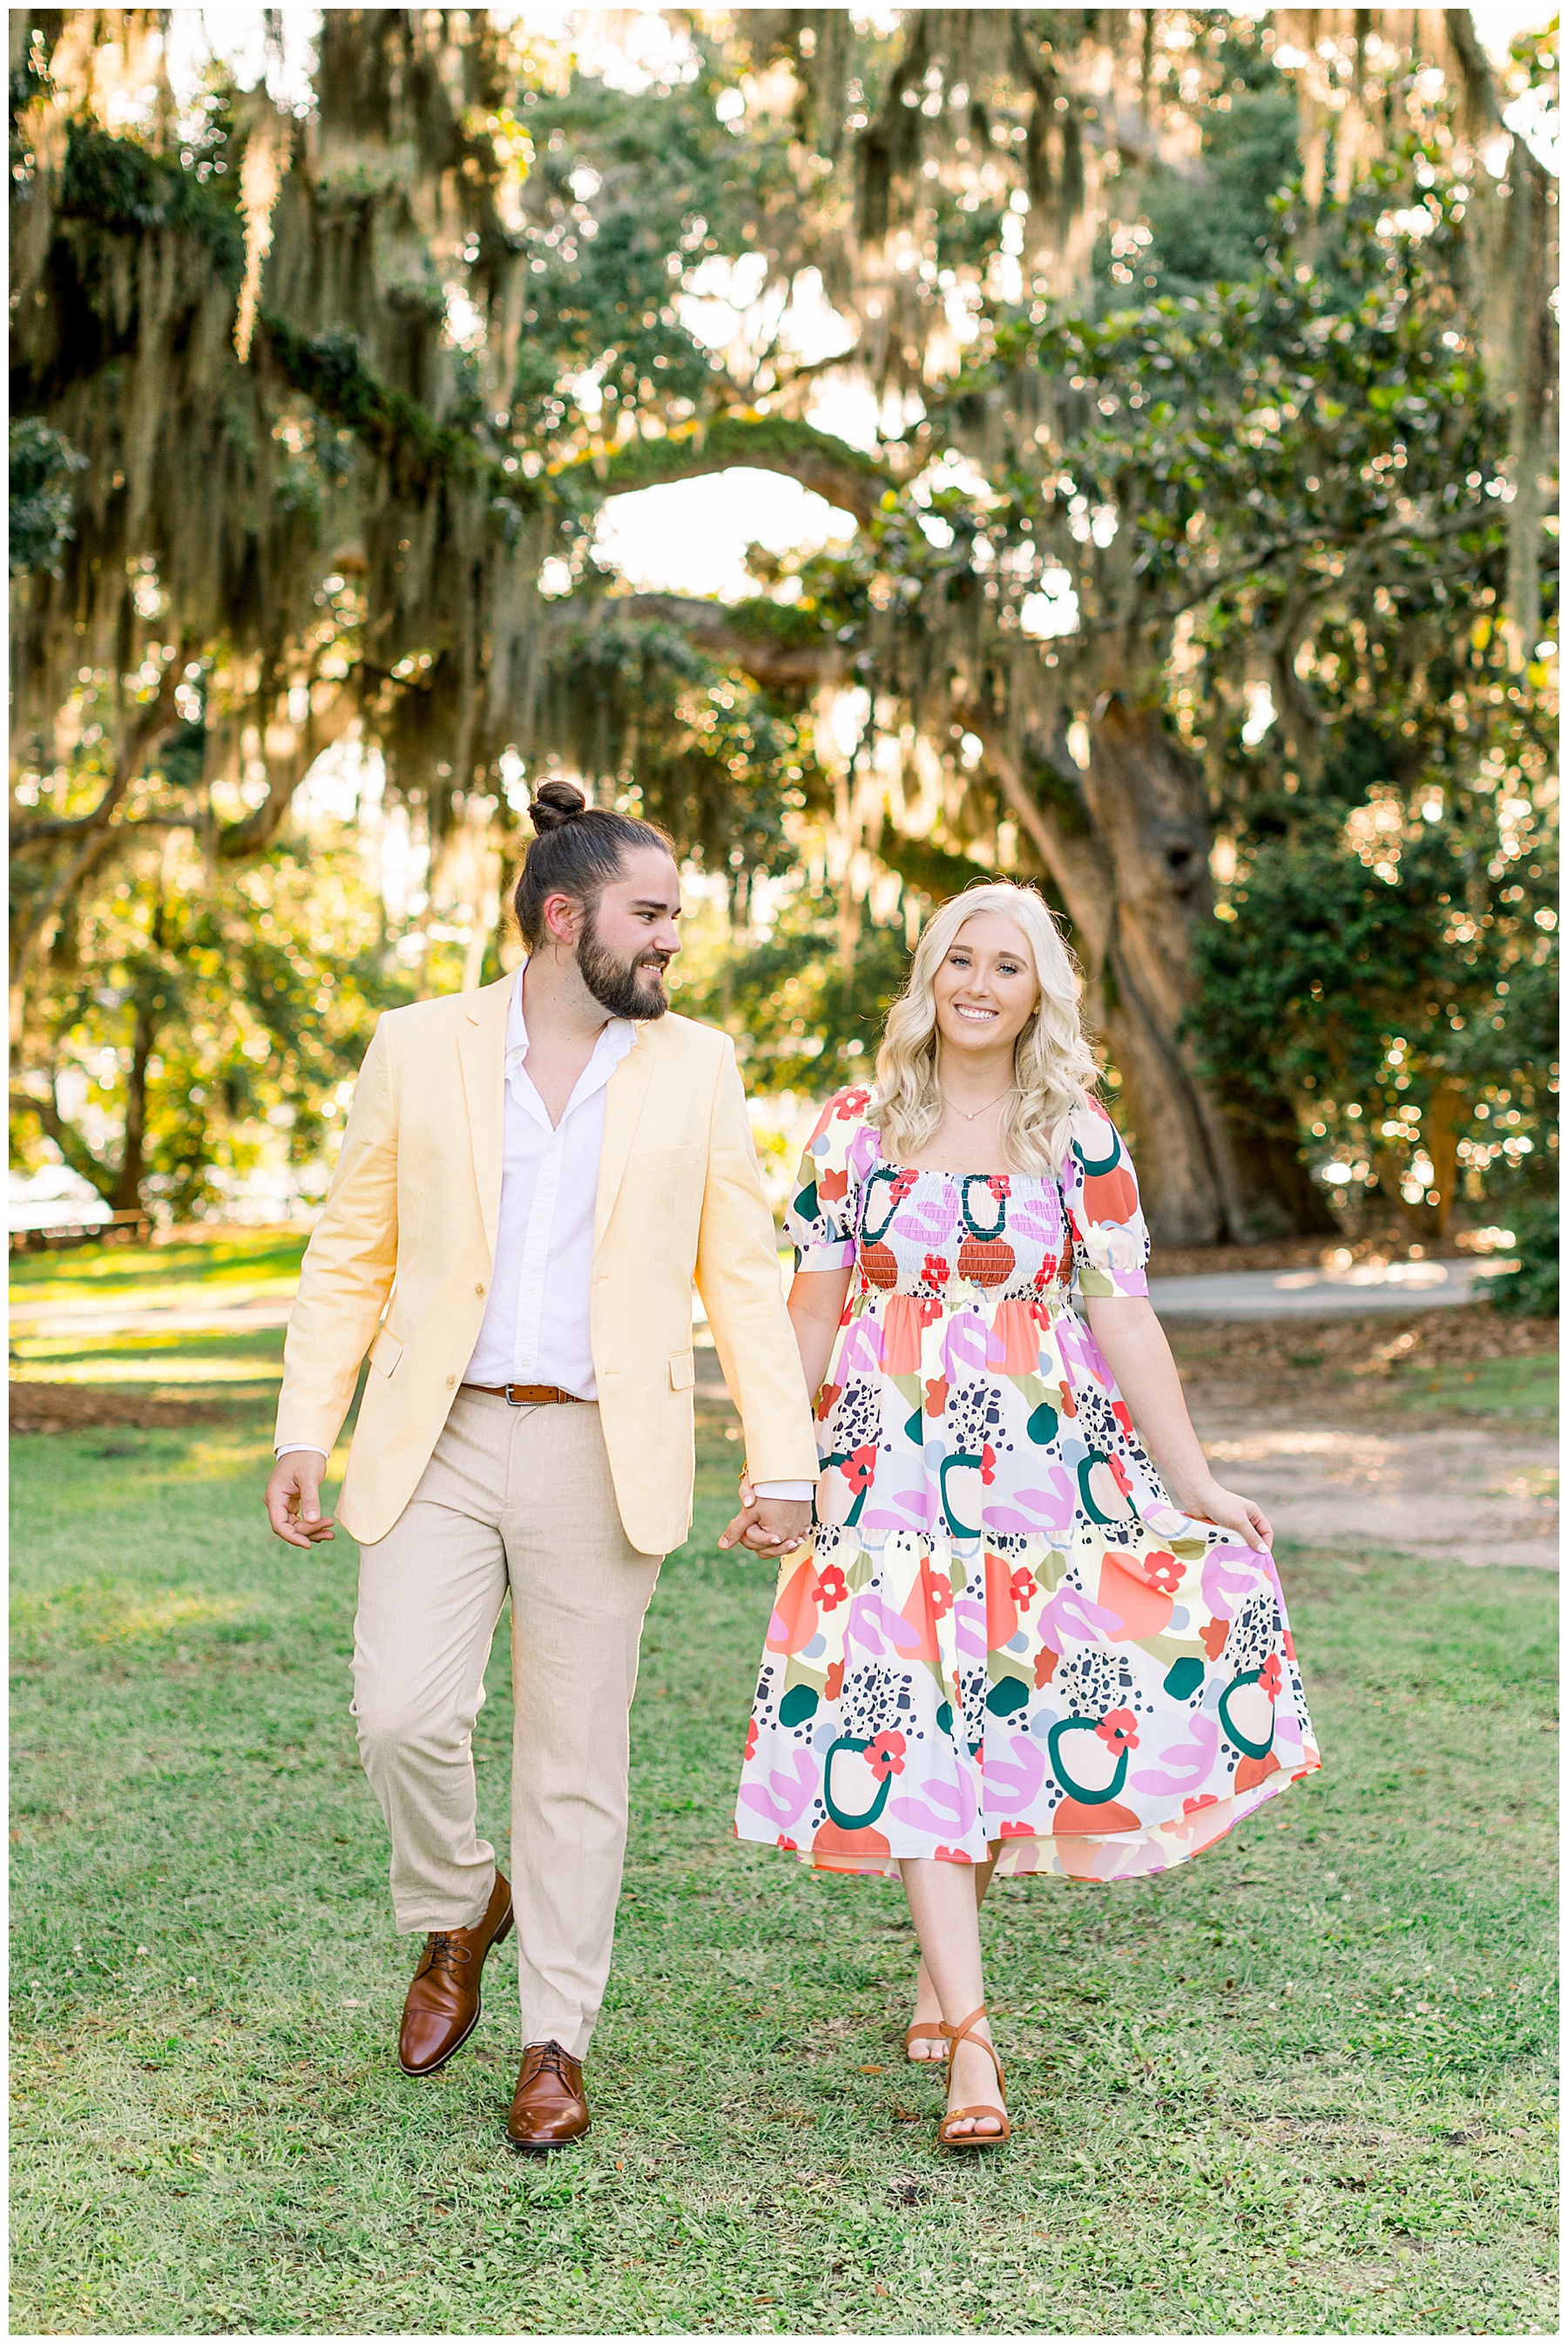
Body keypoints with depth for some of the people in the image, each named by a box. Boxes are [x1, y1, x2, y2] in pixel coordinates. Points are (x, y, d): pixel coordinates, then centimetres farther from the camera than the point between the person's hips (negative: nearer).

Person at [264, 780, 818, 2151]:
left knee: (577, 1756, 4)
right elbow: (352, 1256, 7)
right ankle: (456, 1911, 21)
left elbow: (744, 1279, 5)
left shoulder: (697, 1069, 6)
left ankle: (557, 2040, 19)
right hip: (438, 1441, 0)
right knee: (403, 1714, -11)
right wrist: (304, 1434, -1)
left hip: (601, 1452, 0)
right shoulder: (420, 1049, 4)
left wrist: (784, 1466, -2)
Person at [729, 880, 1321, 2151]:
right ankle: (973, 2043, -7)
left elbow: (1124, 1314, 0)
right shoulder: (857, 1124, 5)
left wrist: (1193, 1481, -3)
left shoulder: (1080, 1133, 3)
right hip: (895, 1457, -1)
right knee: (911, 1718, -8)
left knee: (1014, 1704, 3)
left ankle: (943, 1960, 28)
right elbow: (814, 1300, 7)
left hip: (1048, 1450, 1)